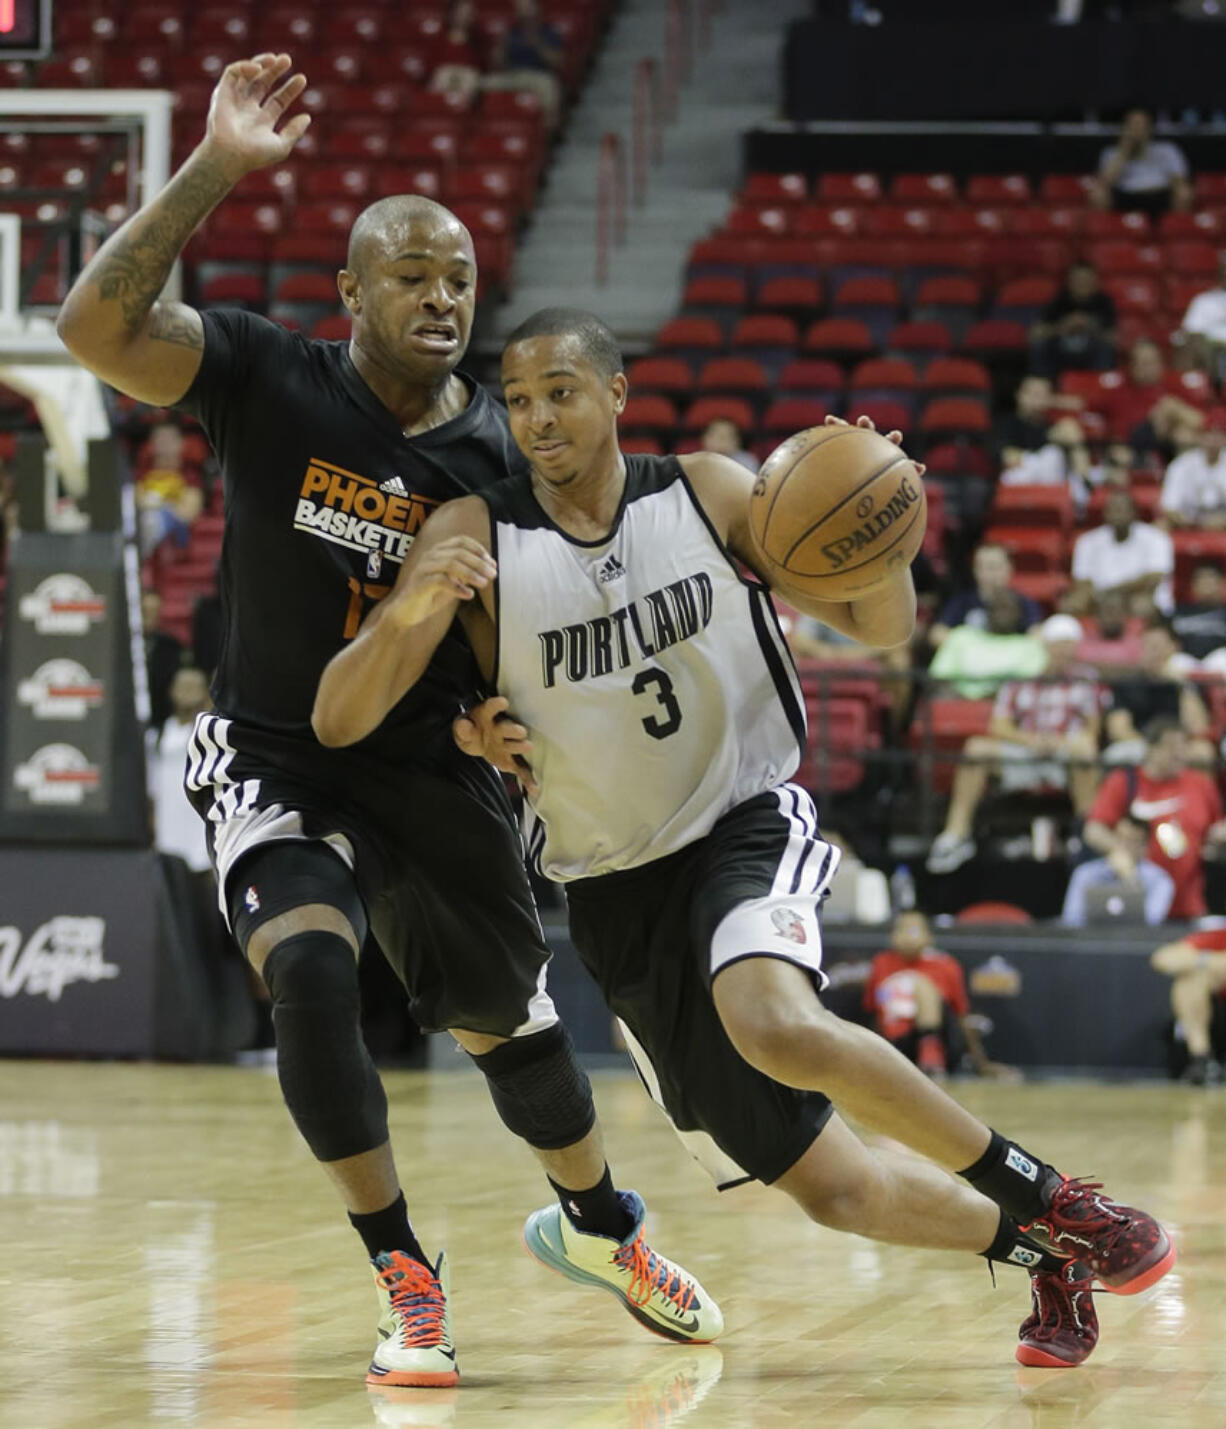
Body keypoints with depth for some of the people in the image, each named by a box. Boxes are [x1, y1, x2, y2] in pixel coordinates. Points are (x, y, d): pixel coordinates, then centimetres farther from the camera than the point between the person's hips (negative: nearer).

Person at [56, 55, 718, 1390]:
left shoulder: (498, 456, -7)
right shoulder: (268, 379, -14)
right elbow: (96, 324, -30)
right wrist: (215, 166, -35)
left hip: (431, 768, 2)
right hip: (276, 763, -2)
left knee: (509, 1026, 14)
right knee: (310, 976, -27)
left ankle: (607, 1228, 44)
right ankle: (406, 1277, -11)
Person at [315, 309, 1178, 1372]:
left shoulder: (710, 494, -6)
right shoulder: (473, 537, -10)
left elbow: (882, 627, 0)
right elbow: (338, 722, -16)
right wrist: (406, 614, -36)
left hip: (747, 823, -2)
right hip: (617, 888, 2)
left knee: (776, 1027, -36)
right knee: (830, 1190, 1)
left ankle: (1055, 1203, -19)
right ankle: (1047, 1260, 27)